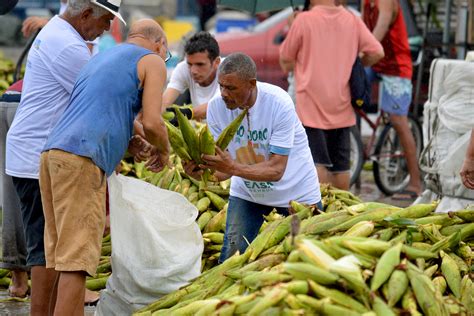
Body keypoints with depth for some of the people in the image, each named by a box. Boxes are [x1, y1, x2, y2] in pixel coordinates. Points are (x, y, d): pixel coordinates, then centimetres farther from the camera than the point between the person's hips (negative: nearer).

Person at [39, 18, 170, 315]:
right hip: (82, 160, -8)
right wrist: (163, 151, 16)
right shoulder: (152, 62, 7)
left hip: (52, 155, 8)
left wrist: (137, 145, 36)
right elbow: (152, 122, -3)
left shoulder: (100, 60, 30)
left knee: (63, 252, 9)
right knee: (78, 256, -10)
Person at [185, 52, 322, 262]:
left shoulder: (279, 103, -30)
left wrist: (233, 167, -45)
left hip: (296, 192, -3)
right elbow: (224, 169, -16)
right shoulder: (216, 106, -19)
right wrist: (202, 172, -39)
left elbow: (276, 170, -31)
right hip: (246, 192, 3)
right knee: (230, 261, -4)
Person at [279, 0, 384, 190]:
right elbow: (377, 52, 0)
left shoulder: (304, 20, -10)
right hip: (341, 108, 4)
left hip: (312, 106, -4)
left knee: (317, 162, -5)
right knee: (341, 165, 13)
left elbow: (286, 61, -4)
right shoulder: (352, 20, 2)